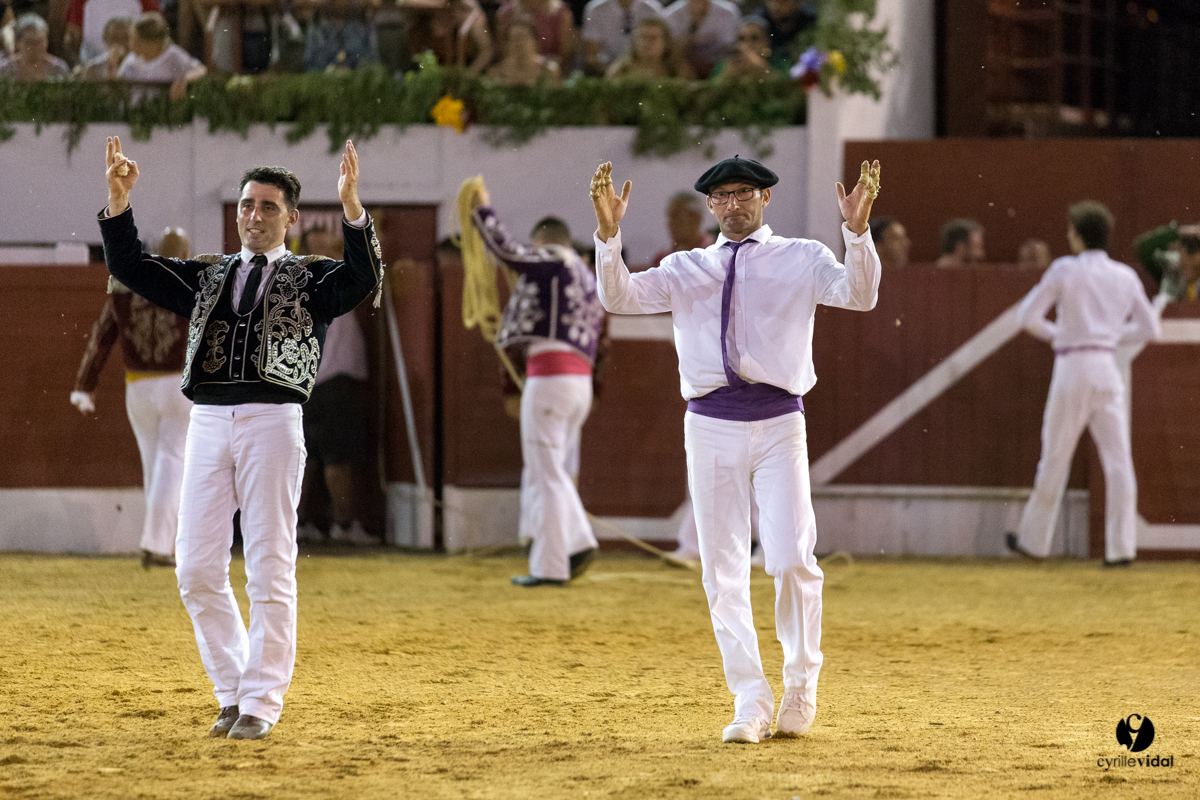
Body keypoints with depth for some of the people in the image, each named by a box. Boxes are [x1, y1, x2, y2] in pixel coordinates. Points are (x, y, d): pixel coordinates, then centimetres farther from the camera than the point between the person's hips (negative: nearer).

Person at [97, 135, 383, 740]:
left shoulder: (312, 278, 8)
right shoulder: (206, 276, 20)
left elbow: (364, 278, -13)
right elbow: (130, 266, 12)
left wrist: (351, 207, -28)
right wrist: (118, 200, -3)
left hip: (272, 423, -4)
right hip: (207, 423, 4)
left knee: (270, 569, -4)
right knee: (197, 569, 2)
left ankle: (261, 703, 1)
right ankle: (234, 692, 14)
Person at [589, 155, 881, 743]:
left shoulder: (802, 259, 7)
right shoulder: (686, 270, 14)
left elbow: (859, 296, -10)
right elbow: (620, 297, 1)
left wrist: (857, 230, -26)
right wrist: (607, 233, -14)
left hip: (778, 423, -2)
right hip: (711, 425, 2)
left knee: (791, 559, -12)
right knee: (723, 571, 0)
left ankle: (801, 679, 11)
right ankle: (751, 704, 5)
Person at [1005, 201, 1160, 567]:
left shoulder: (1064, 269, -4)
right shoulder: (1125, 276, 8)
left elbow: (1029, 316, -4)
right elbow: (1150, 328, 13)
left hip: (1072, 368, -3)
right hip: (1108, 368, 3)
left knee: (1055, 458, 7)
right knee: (1118, 460, 0)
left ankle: (1035, 540, 18)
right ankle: (1121, 546, -8)